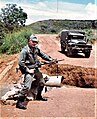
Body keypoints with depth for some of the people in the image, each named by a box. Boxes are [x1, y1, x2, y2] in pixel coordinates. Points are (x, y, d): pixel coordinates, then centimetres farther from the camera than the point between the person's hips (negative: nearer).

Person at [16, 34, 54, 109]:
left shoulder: (36, 49, 4)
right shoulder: (25, 50, -18)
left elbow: (43, 55, 16)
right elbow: (20, 62, -21)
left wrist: (51, 59, 4)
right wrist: (28, 70, -21)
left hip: (36, 69, 8)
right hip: (29, 70, -8)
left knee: (42, 82, 19)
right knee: (27, 86, -18)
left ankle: (38, 96, 40)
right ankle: (20, 102, -10)